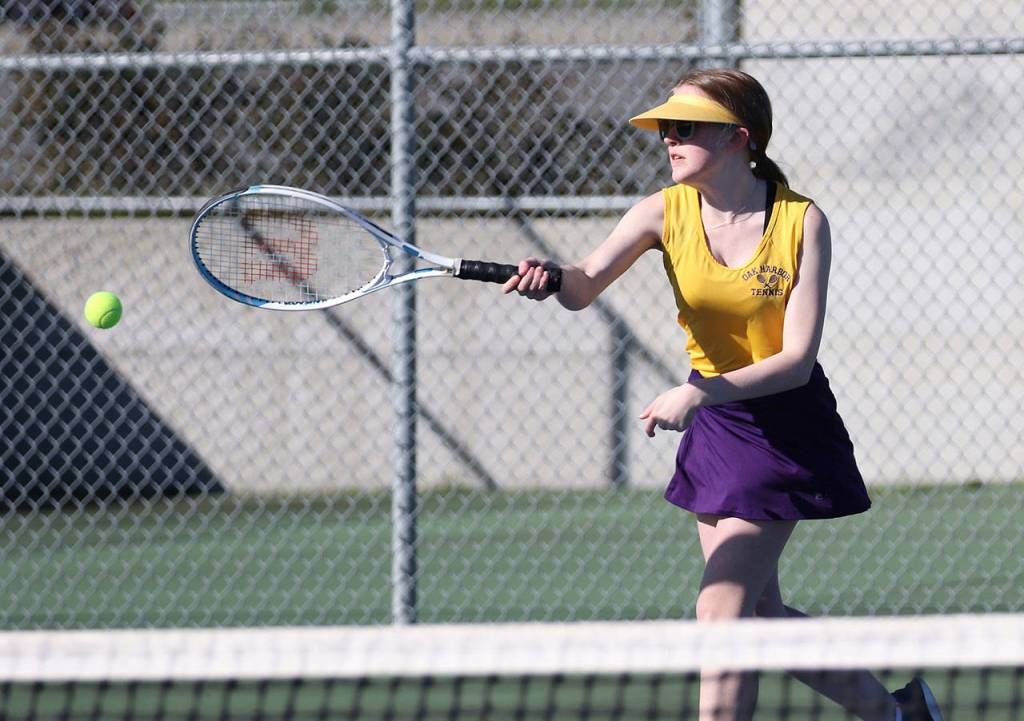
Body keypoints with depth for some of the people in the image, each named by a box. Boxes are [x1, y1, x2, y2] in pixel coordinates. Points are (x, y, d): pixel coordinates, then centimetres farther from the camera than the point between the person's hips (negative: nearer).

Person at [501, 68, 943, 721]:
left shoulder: (801, 221, -17)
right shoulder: (665, 213, -7)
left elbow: (796, 359, -22)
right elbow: (586, 285, -23)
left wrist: (699, 393, -34)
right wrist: (550, 278, -47)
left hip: (786, 427, -6)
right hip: (712, 419, 6)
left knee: (722, 610, -12)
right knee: (761, 616, 11)